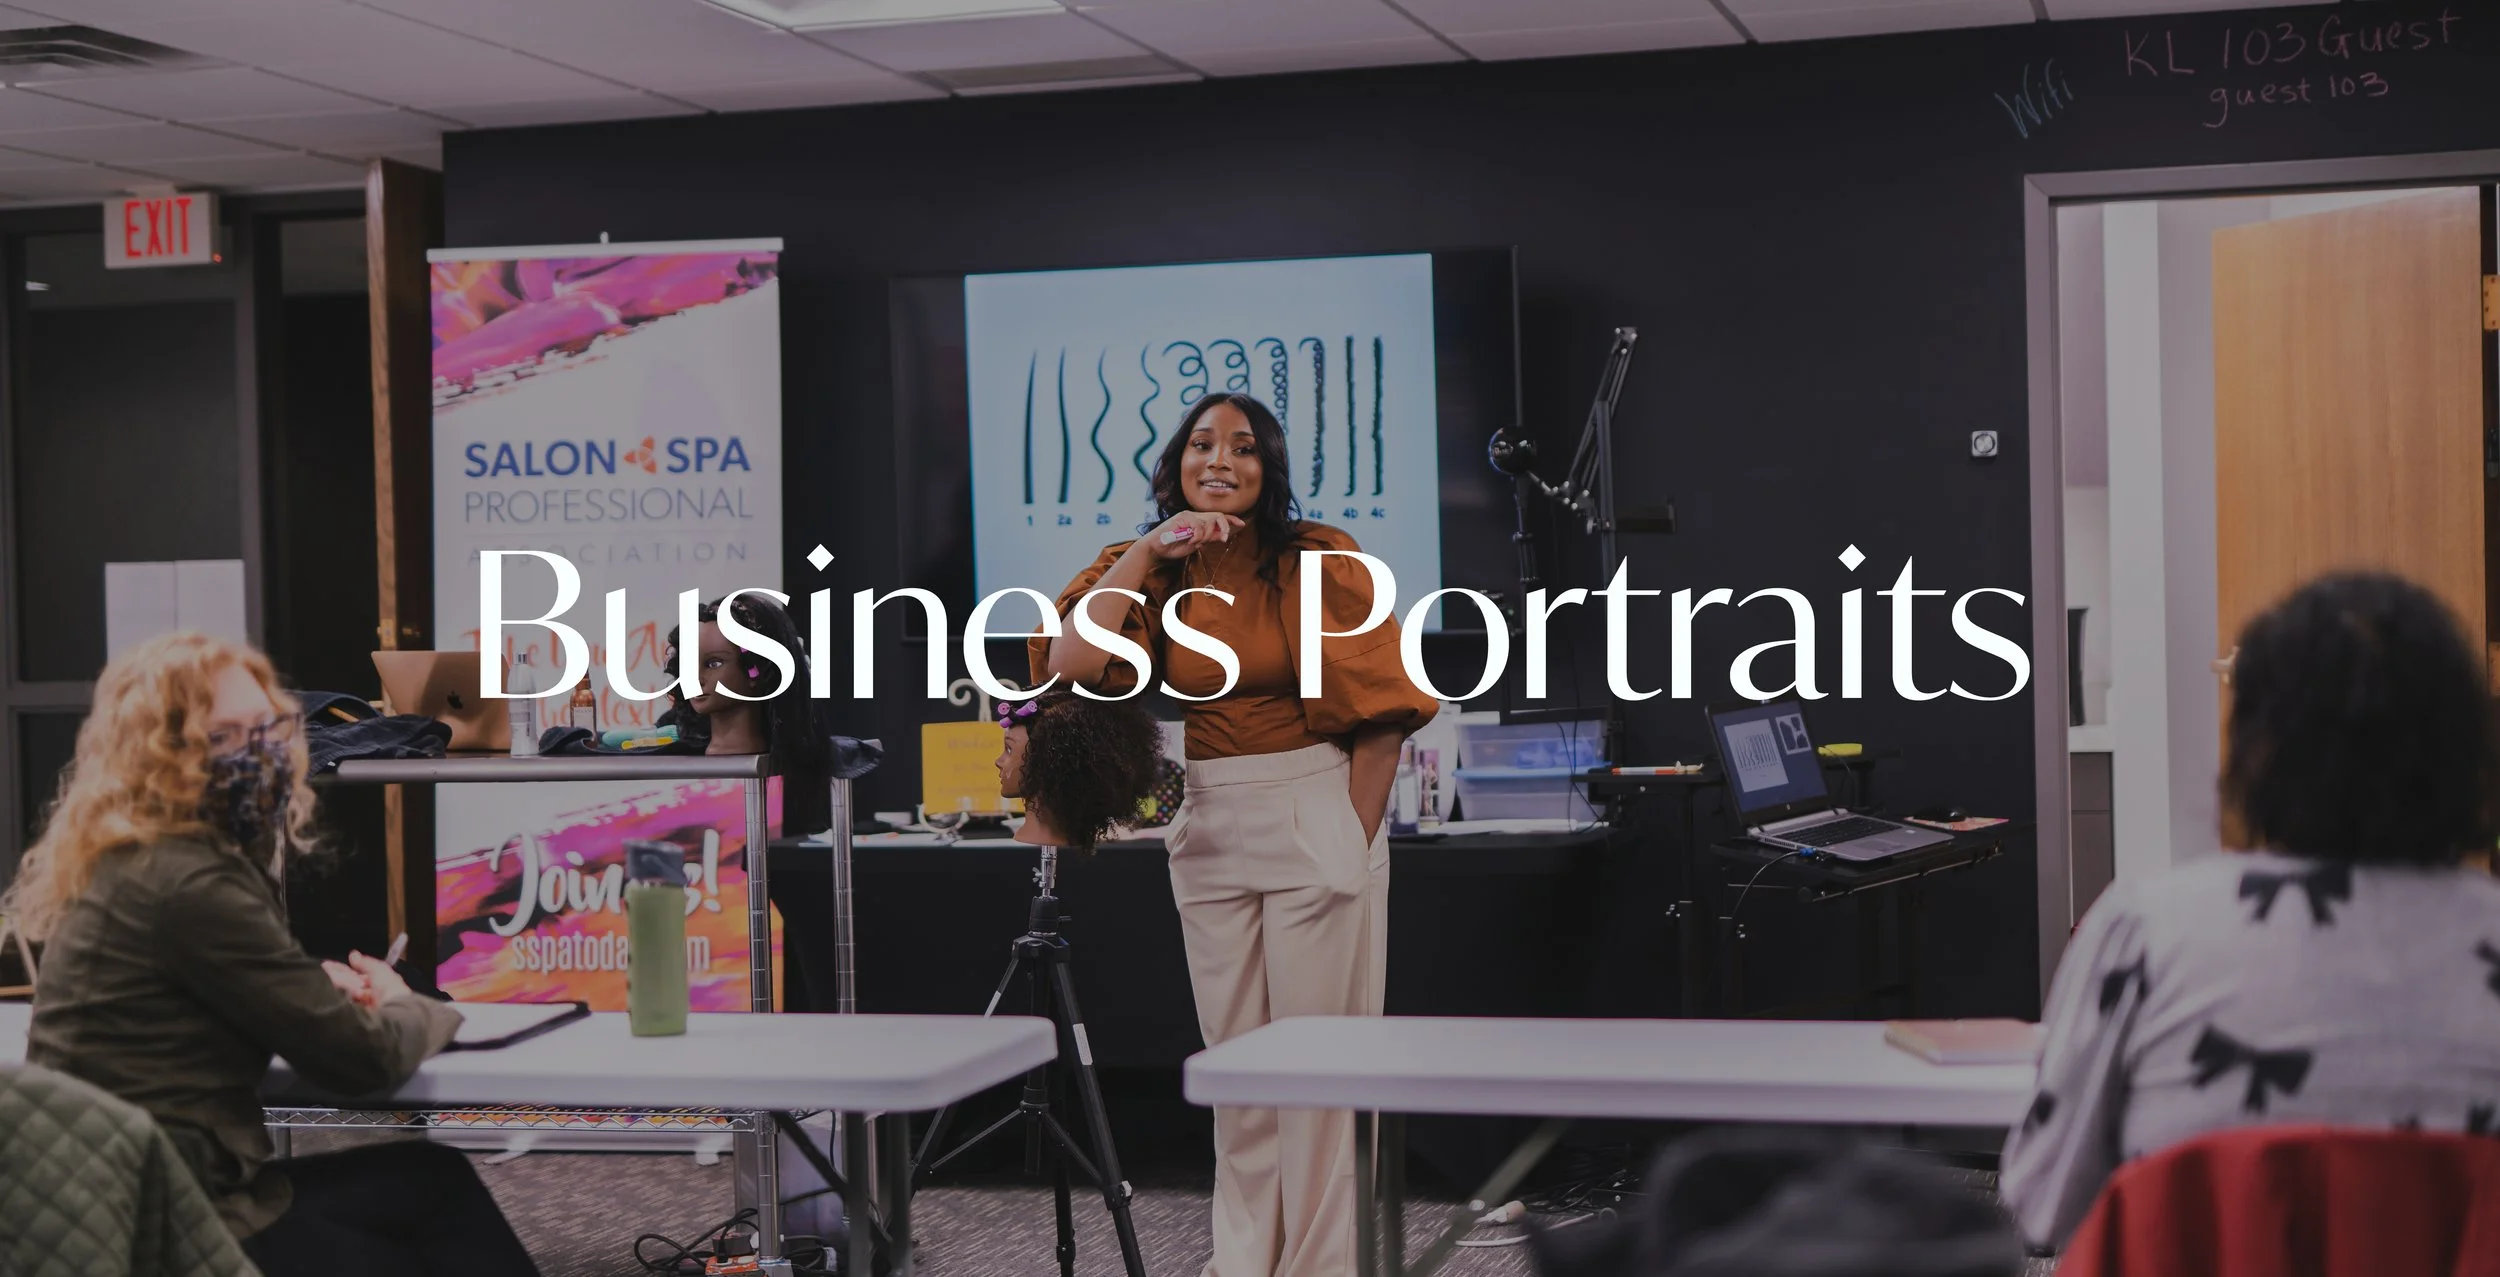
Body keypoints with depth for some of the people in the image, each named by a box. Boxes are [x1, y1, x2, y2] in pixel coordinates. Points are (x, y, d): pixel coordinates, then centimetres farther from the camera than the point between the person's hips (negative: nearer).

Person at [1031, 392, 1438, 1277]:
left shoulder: (1322, 559, -5)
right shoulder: (1152, 569, 6)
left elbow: (1380, 714, -5)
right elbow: (1069, 665, -13)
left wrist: (1353, 843, -7)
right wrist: (1148, 552, -12)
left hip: (1316, 816, -4)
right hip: (1207, 826, 4)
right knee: (1233, 1058, 11)